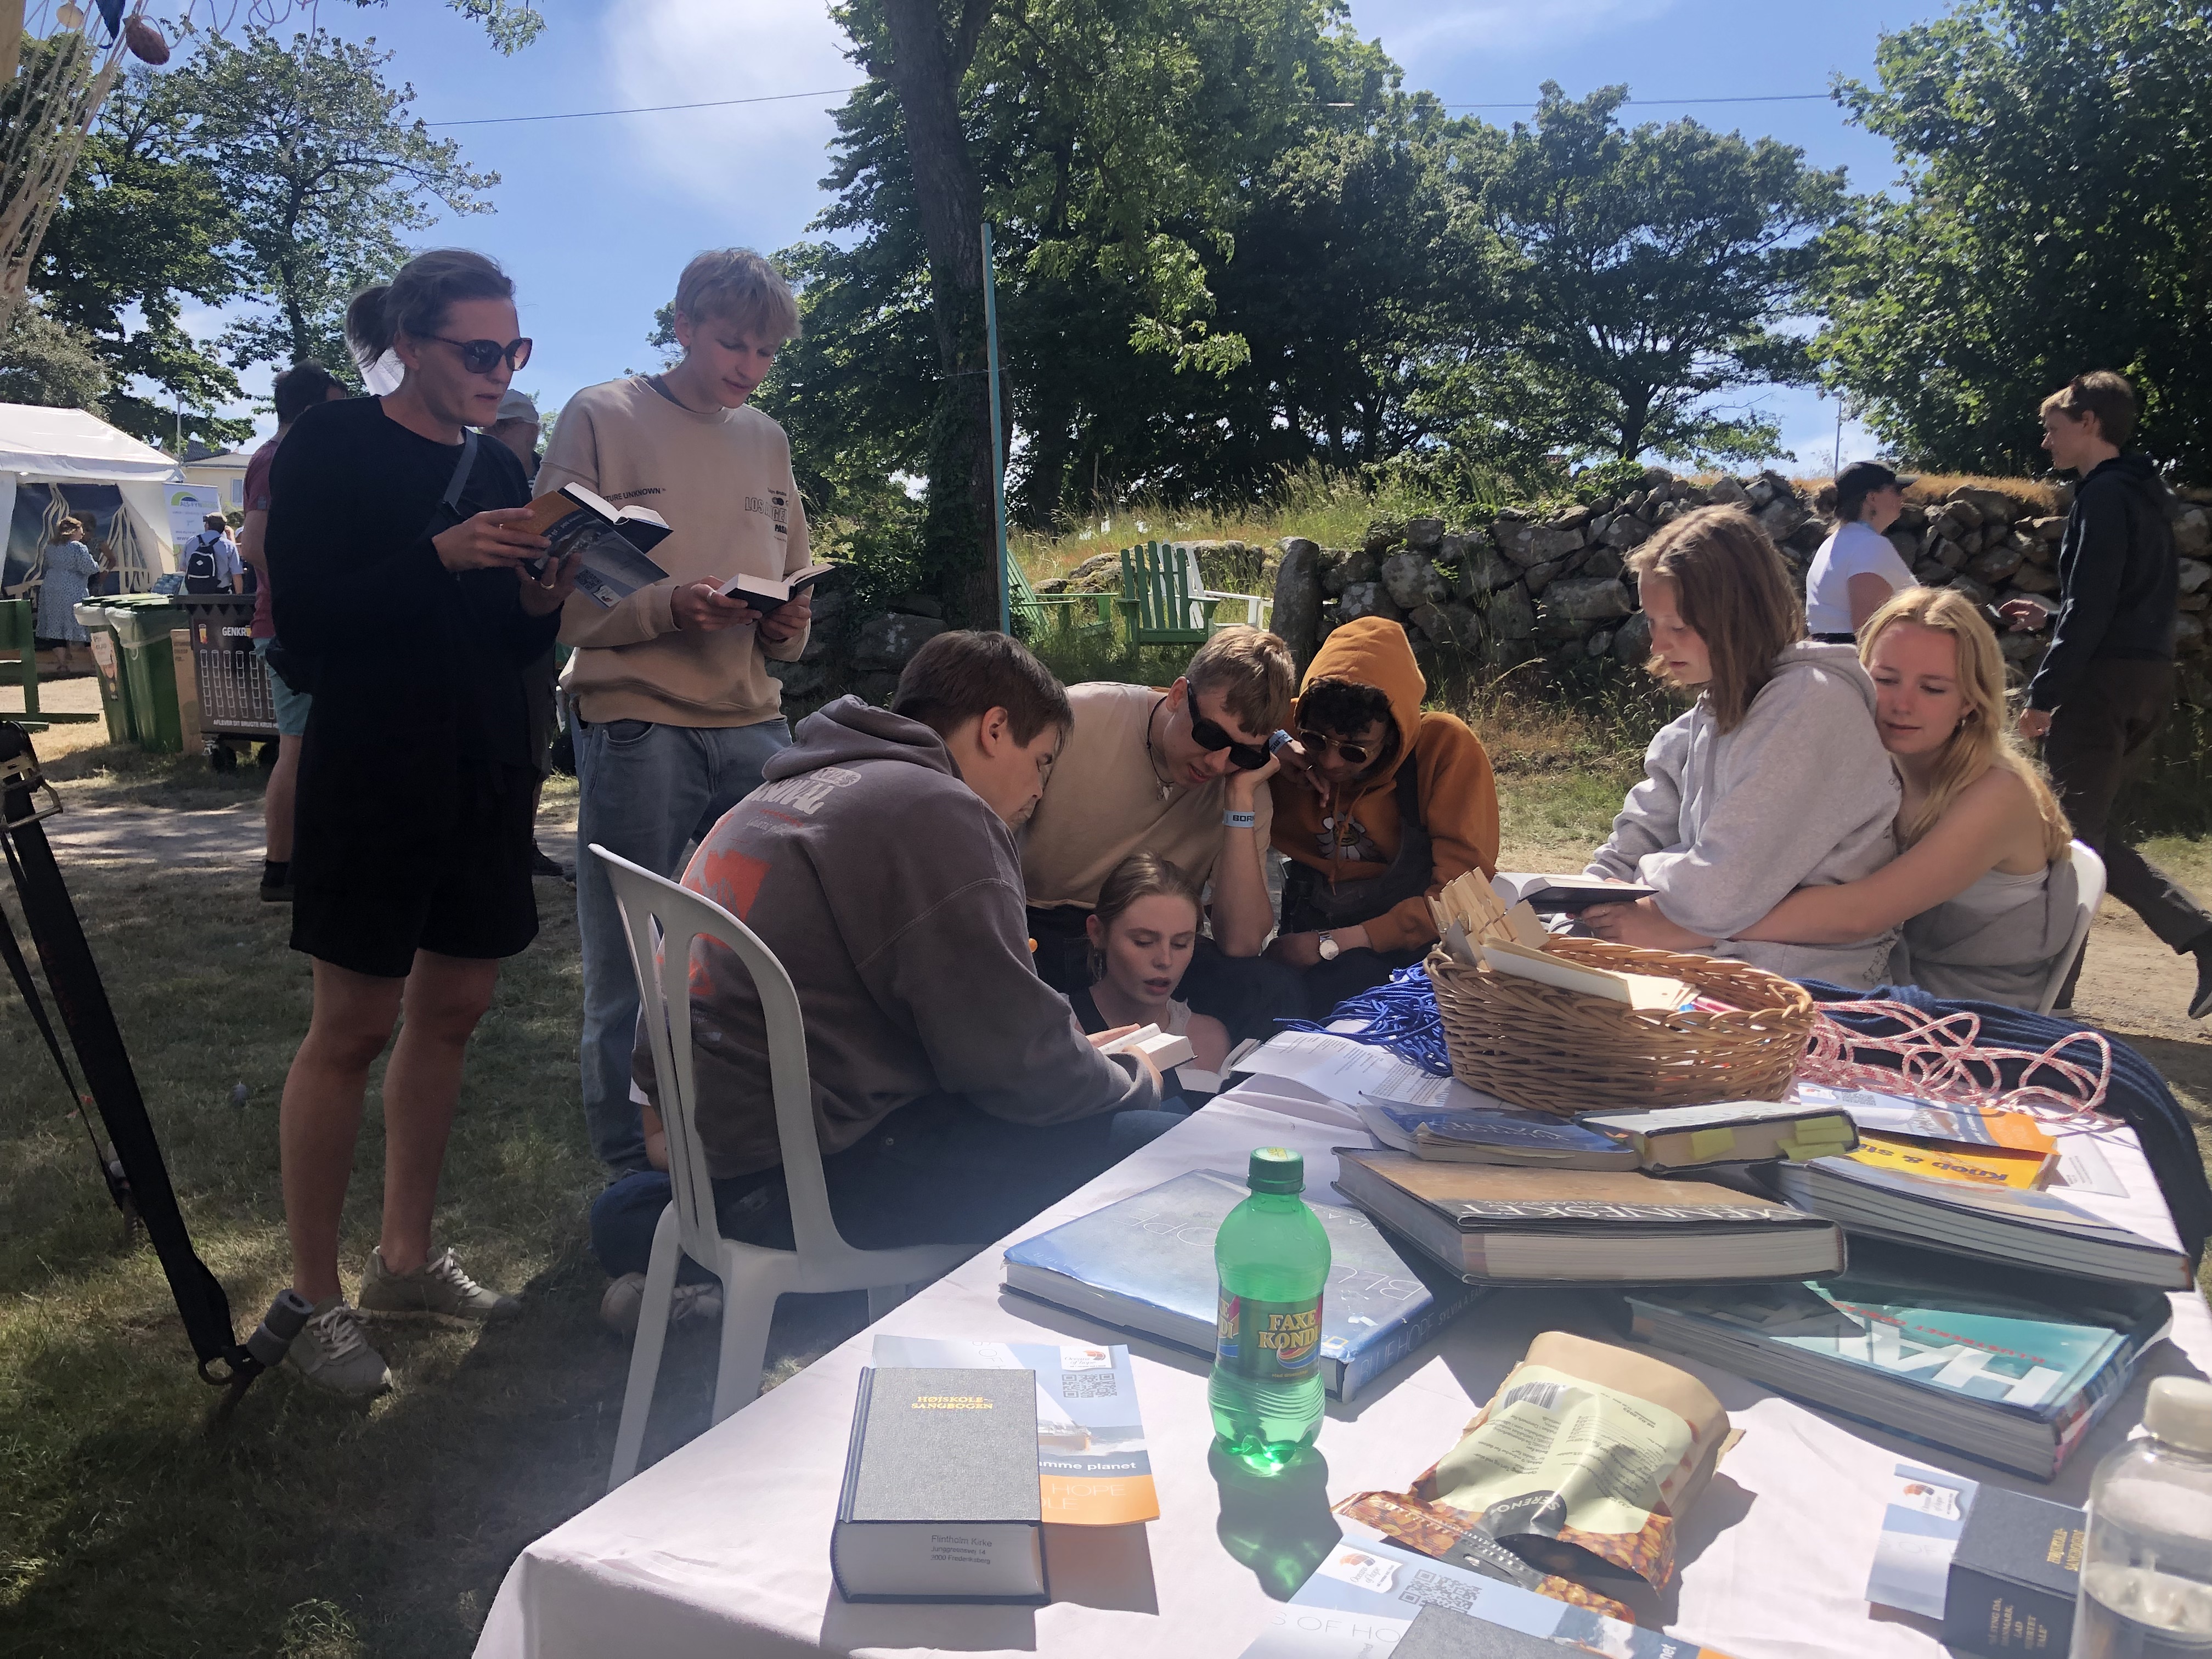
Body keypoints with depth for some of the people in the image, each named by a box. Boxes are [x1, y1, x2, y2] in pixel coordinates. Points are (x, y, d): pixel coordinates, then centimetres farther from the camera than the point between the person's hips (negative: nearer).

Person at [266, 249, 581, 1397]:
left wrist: (540, 600, -8)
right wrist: (441, 557, -23)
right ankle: (314, 1300, 12)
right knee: (352, 1026, -1)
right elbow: (304, 621, -13)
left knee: (452, 1009, 11)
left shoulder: (498, 468, 12)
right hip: (373, 772, -6)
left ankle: (406, 1259, 26)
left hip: (485, 775, 6)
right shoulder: (331, 448, -4)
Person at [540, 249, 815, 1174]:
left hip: (753, 725, 5)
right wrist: (668, 606, -19)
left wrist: (787, 626, -2)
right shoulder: (601, 419, 1)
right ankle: (632, 1171, 16)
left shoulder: (766, 441, 17)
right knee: (629, 969, 1)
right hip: (636, 725, -5)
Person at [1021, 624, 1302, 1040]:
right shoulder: (1075, 720, -15)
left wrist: (1240, 799, -19)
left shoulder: (1246, 795, -5)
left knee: (1275, 991, -25)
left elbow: (1240, 945, -15)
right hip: (1031, 932, -3)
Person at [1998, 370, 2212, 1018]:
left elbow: (2091, 608, -19)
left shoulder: (2104, 495, -11)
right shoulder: (2143, 495, 18)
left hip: (2103, 682, -9)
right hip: (2149, 682, 9)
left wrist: (2043, 693, -17)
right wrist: (2051, 617, 26)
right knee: (2091, 830, 15)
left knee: (2071, 834, -4)